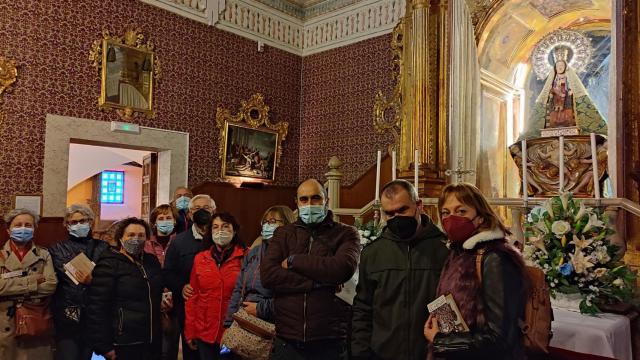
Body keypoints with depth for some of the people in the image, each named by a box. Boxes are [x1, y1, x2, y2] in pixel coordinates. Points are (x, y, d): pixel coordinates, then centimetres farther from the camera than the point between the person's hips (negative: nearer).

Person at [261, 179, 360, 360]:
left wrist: (293, 260, -9)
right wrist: (318, 282, -14)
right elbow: (267, 275, -6)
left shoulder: (346, 233, 3)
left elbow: (343, 268, -17)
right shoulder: (283, 233, 8)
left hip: (330, 340, -2)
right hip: (287, 340, 2)